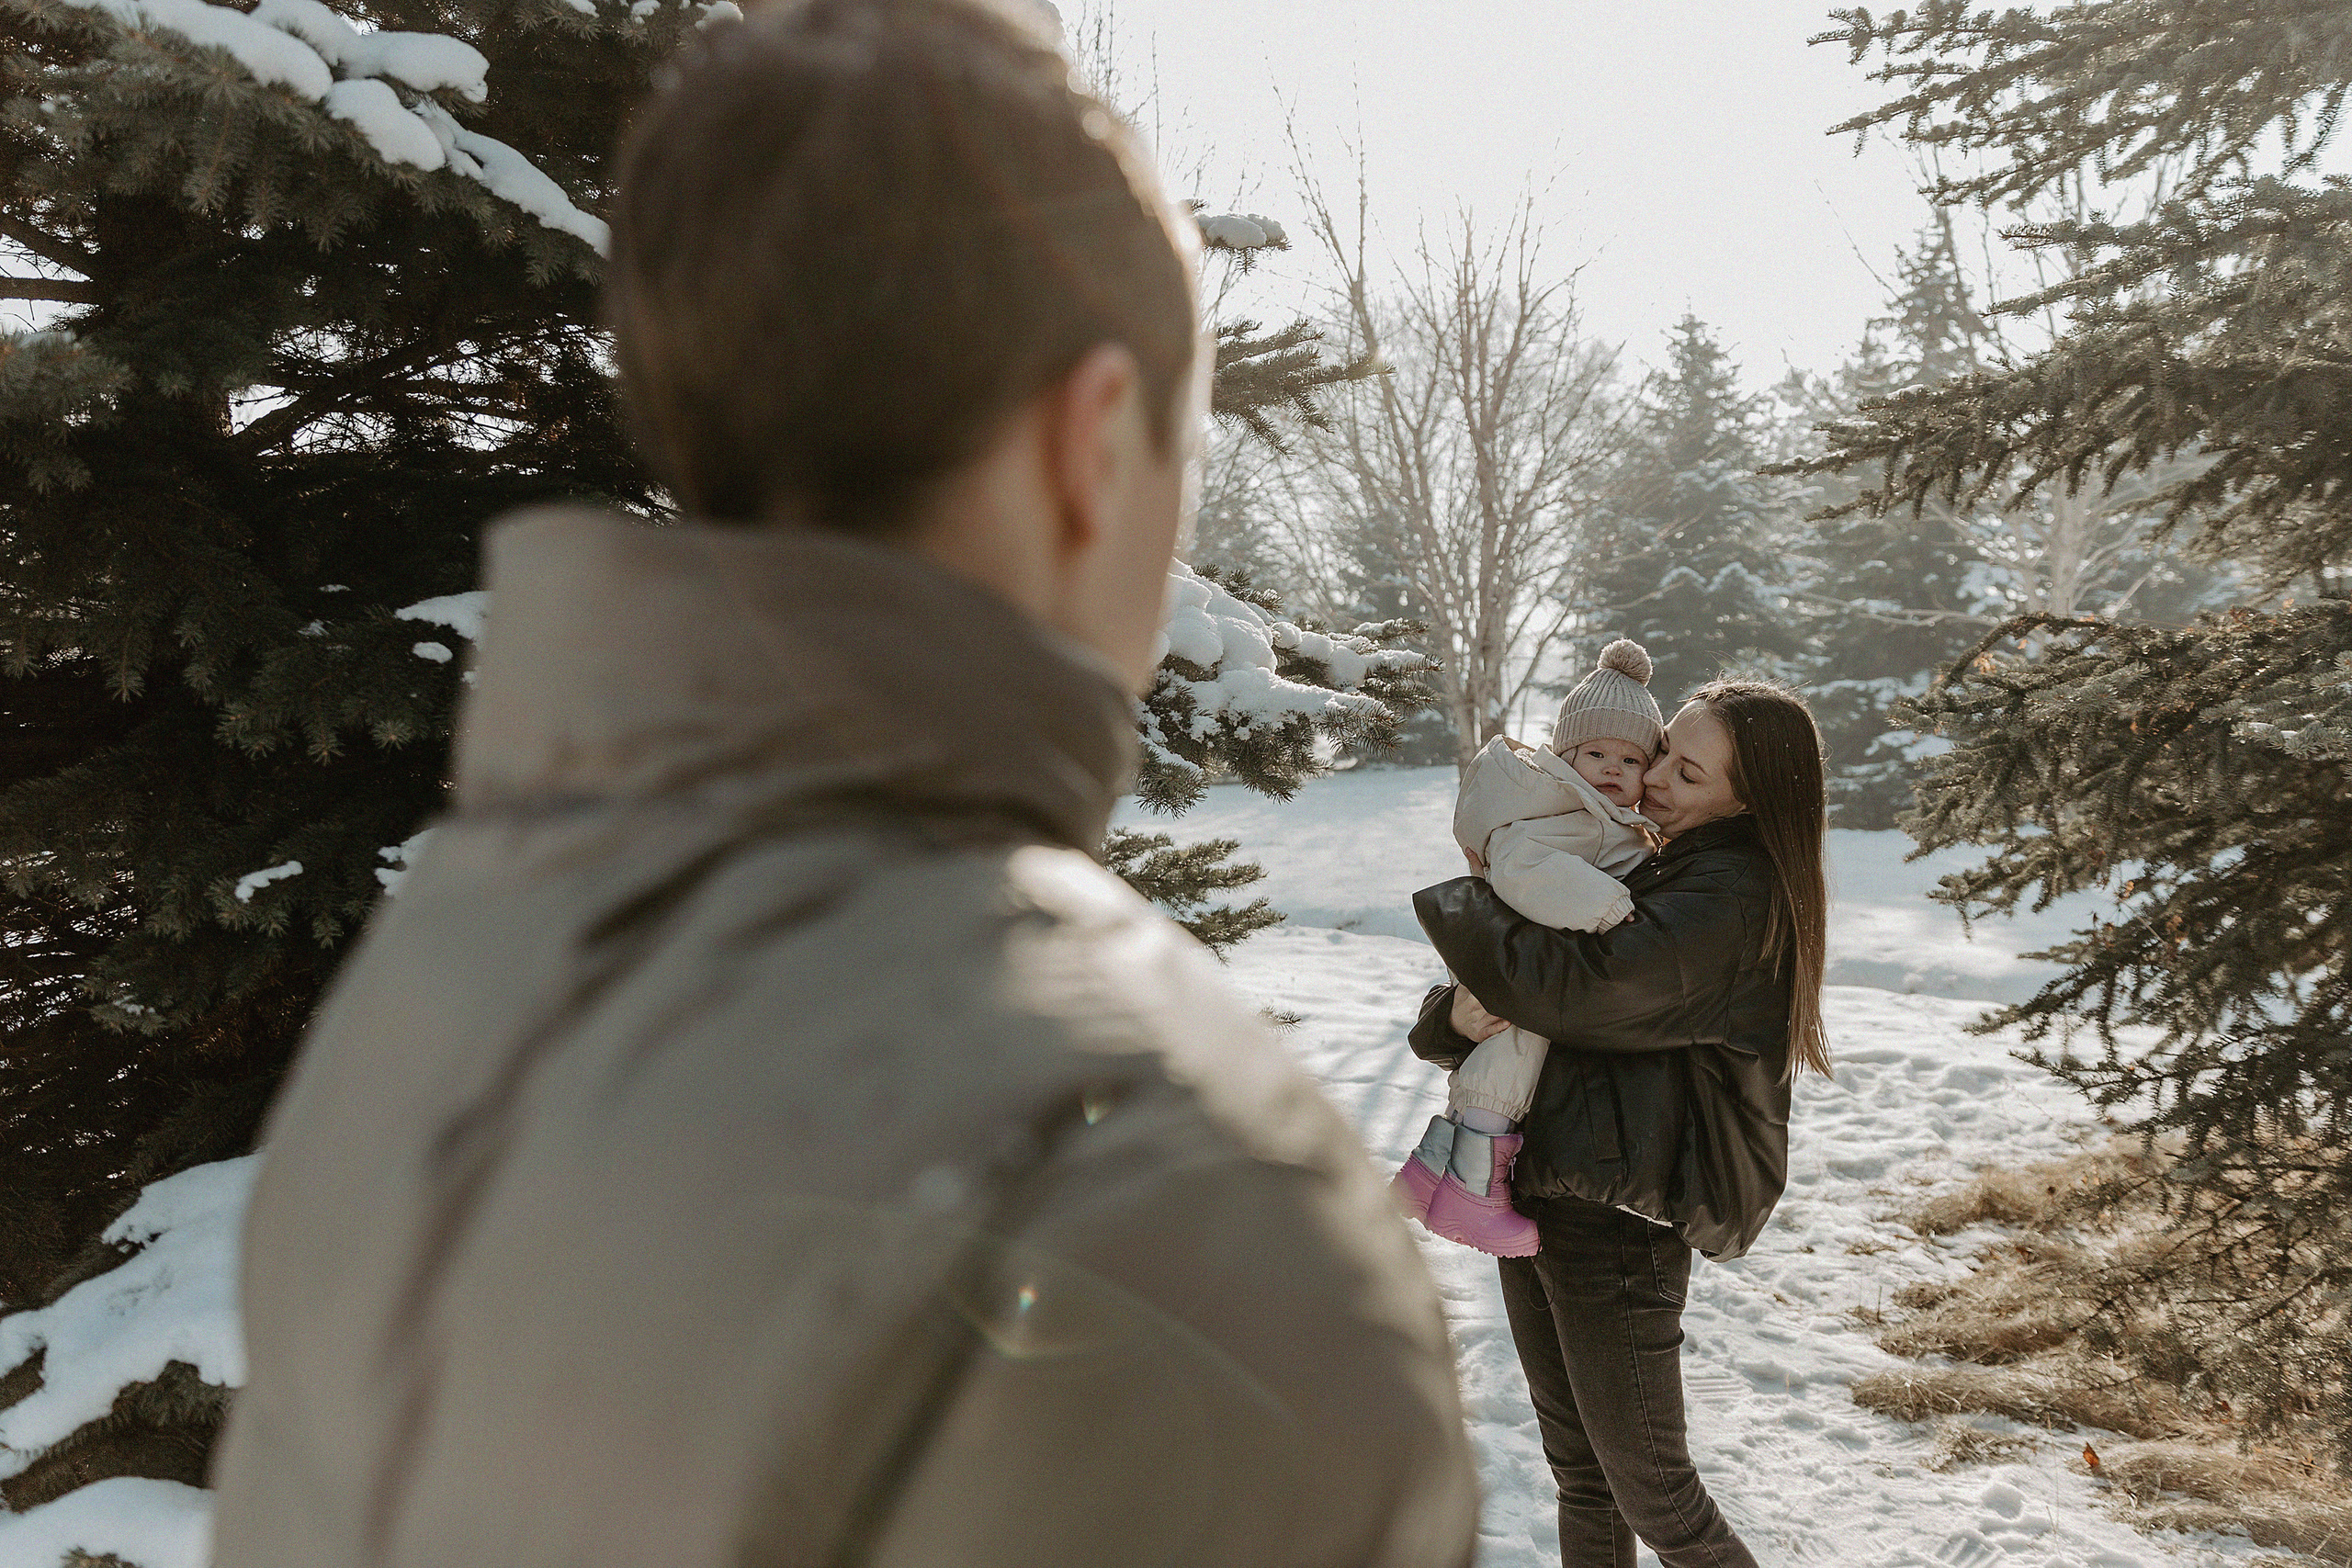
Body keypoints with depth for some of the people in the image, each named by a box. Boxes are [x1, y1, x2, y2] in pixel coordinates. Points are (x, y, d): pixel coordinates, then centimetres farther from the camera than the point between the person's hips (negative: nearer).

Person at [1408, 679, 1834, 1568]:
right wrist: (1460, 1013, -16)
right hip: (1531, 1198, 8)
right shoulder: (1629, 867, 9)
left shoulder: (1735, 900, -17)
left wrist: (1462, 903, -13)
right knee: (1579, 1472, 20)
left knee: (1649, 1491, 7)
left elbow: (1572, 987, -30)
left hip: (1617, 1231, -8)